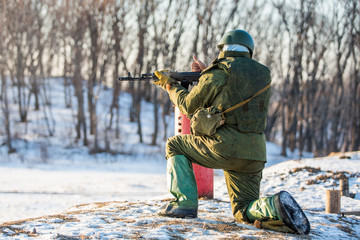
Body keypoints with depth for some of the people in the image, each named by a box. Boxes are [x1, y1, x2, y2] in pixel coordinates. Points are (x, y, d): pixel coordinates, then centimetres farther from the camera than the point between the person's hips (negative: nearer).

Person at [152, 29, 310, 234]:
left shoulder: (218, 73, -3)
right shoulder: (262, 74, 15)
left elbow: (190, 106, 9)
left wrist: (171, 86, 27)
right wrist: (206, 73, 33)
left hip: (224, 149, -5)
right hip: (254, 154, 5)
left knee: (175, 145, 19)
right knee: (244, 211, 15)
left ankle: (185, 203, 5)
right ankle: (276, 207, -18)